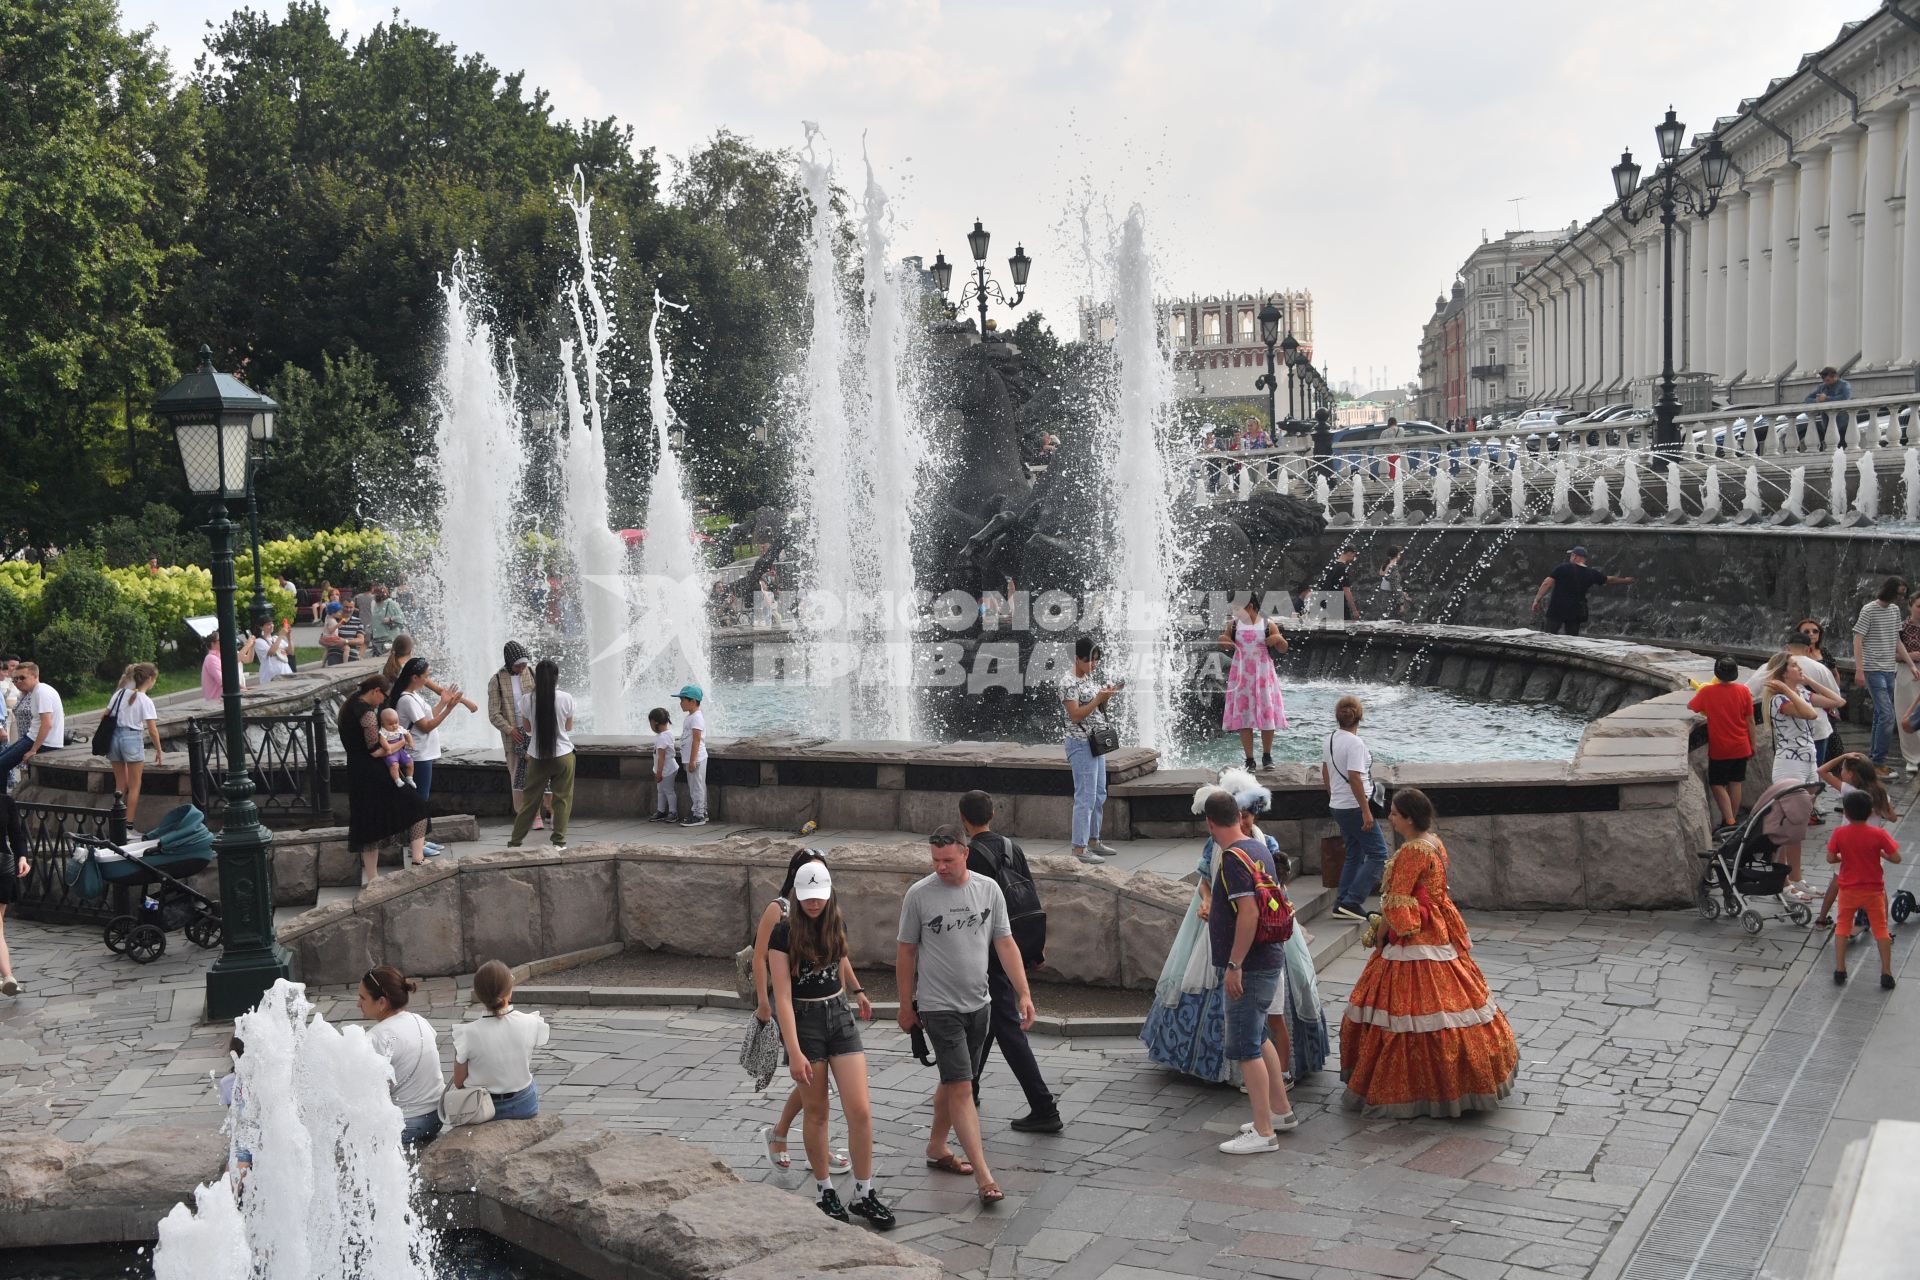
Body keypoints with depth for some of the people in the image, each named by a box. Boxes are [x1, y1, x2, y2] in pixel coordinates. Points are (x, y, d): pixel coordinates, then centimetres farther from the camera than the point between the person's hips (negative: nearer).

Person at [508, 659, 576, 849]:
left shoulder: (527, 699, -6)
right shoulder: (566, 698, -9)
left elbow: (527, 728, 4)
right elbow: (569, 727, 3)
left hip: (537, 756, 1)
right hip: (562, 755, -1)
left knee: (530, 798, 10)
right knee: (562, 798, 8)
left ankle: (515, 840, 15)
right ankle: (559, 840, 7)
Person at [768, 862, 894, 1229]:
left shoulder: (835, 924, 2)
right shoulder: (785, 933, -14)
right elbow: (783, 996, -17)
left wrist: (857, 991, 40)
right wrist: (794, 1052, -22)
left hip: (839, 1015, 4)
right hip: (803, 1021, -4)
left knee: (861, 1111, -4)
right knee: (817, 1113, 6)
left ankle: (864, 1195, 7)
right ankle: (825, 1192, 21)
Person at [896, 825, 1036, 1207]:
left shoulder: (988, 889, 0)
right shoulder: (919, 894, -10)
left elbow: (1005, 944, 4)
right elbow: (906, 952, -1)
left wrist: (1023, 993, -2)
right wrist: (906, 1006, 3)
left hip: (978, 1004, 4)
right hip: (939, 1007, -4)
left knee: (953, 1082, 17)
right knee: (961, 1089, -10)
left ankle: (936, 1148, 36)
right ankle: (984, 1177, -12)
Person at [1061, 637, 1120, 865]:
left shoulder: (1090, 680, 12)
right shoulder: (1070, 684, -14)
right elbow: (1076, 716, -19)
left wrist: (1108, 696, -1)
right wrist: (1098, 699, -22)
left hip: (1096, 742, 9)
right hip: (1081, 744, -9)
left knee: (1099, 795, 14)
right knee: (1085, 797, -9)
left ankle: (1092, 841, 24)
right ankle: (1079, 848, -6)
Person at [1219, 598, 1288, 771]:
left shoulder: (1268, 625, -3)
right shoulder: (1233, 624, 3)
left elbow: (1283, 649, 4)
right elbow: (1226, 645, 18)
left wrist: (1279, 639, -16)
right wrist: (1223, 640, -4)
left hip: (1263, 676, -1)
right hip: (1241, 676, 1)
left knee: (1267, 715, 3)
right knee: (1243, 717, 0)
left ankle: (1267, 756, 19)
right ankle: (1249, 759, 7)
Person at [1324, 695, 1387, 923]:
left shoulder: (1330, 740, 7)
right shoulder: (1355, 743, -19)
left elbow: (1325, 774, 16)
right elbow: (1354, 778, -23)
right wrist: (1366, 811, -21)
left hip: (1337, 806, 9)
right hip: (1355, 807, -9)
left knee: (1354, 854, 17)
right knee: (1378, 853, -3)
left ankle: (1341, 904, 15)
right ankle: (1352, 902, -9)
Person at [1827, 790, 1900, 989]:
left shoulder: (1840, 834, -11)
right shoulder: (1878, 834, -13)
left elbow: (1830, 858, -9)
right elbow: (1896, 858, -13)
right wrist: (1880, 853, 6)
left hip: (1848, 890, 0)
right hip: (1874, 890, 0)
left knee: (1842, 928, 12)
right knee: (1881, 929, 10)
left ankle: (1839, 971, 11)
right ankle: (1887, 973, 10)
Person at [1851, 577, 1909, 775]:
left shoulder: (1895, 610, 13)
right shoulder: (1869, 610, -9)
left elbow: (1897, 641, 20)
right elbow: (1858, 640, -10)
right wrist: (1859, 670, -17)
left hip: (1889, 670, 8)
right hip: (1873, 670, -8)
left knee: (1881, 714, 10)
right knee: (1887, 715, -14)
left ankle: (1875, 758, 17)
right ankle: (1878, 761, -9)